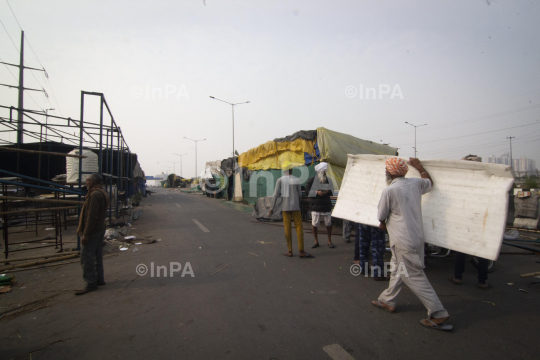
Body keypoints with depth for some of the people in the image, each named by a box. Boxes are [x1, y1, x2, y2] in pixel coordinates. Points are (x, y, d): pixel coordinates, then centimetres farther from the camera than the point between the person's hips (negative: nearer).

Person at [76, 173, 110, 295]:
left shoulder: (94, 195, -18)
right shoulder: (102, 193, 14)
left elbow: (92, 216, -23)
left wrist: (86, 234, -21)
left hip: (92, 232, -10)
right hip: (100, 230, 10)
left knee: (86, 258, -4)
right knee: (97, 256, 16)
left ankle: (91, 283, 1)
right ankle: (99, 279, 24)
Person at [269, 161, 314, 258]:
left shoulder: (280, 180, -2)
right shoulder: (297, 180, -1)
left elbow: (276, 195, -7)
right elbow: (299, 195, 3)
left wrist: (272, 208, -2)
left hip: (285, 208, 1)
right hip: (295, 207, -1)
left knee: (287, 228, 5)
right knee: (299, 228, 0)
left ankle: (290, 251, 8)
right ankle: (301, 251, -4)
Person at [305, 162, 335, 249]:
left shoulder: (328, 180, 8)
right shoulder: (311, 180, -2)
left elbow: (332, 191, 13)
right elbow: (307, 190, -5)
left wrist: (327, 191, -10)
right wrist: (316, 192, -18)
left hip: (326, 205, 2)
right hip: (315, 205, -2)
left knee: (329, 224, 6)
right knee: (314, 224, 1)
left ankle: (329, 241, 21)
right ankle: (316, 241, 19)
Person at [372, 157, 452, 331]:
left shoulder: (389, 190, -17)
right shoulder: (415, 183, 2)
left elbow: (382, 217, -7)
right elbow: (430, 182, 26)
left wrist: (383, 225, 14)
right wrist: (419, 166, 35)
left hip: (403, 241, -8)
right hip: (416, 236, 9)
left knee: (413, 276, 2)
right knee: (398, 270, 19)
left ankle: (438, 314, 8)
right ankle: (387, 300, 33)